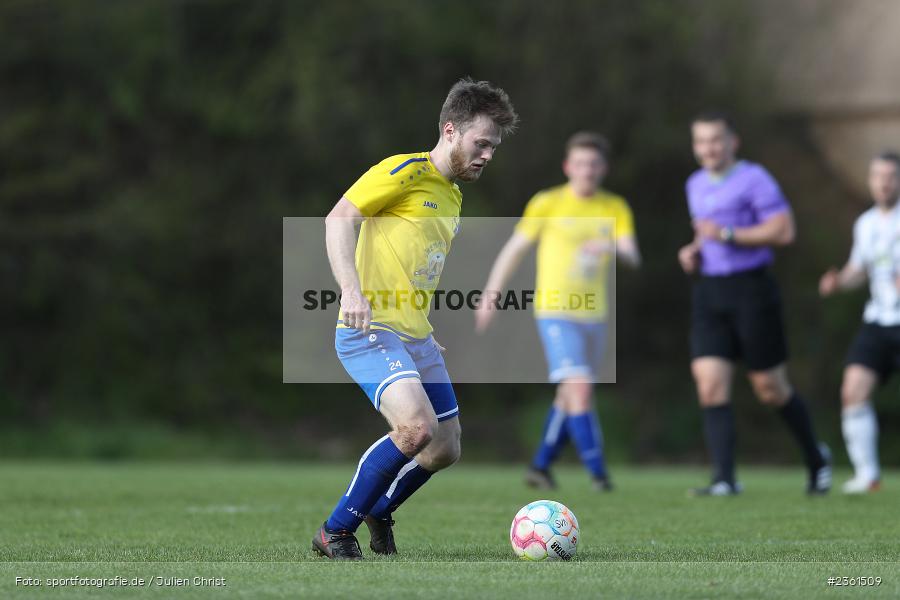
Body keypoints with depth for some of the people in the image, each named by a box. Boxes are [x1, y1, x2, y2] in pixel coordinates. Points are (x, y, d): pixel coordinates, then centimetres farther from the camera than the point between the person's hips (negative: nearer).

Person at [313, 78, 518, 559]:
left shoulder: (452, 196, 20)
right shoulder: (404, 172, -8)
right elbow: (339, 218, -16)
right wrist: (351, 291, -28)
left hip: (416, 338, 9)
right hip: (370, 332, -9)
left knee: (445, 449, 10)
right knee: (417, 426, -27)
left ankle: (378, 512, 36)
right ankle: (335, 532, -12)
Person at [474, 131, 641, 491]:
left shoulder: (615, 208, 4)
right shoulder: (547, 203, -5)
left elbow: (632, 258, -8)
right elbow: (514, 250, 2)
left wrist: (613, 249, -30)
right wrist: (490, 296, 3)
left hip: (594, 314, 5)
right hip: (555, 312, -5)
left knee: (570, 397, 13)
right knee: (580, 388, -19)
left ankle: (540, 467, 27)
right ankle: (597, 471, -17)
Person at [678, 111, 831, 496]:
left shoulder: (753, 179, -8)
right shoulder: (696, 185, 15)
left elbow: (783, 231, -16)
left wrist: (727, 234, -19)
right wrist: (695, 250, 10)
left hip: (751, 288, -6)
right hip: (709, 293, 6)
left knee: (770, 389, 2)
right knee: (710, 384, -10)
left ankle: (816, 458, 26)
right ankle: (724, 479, -12)